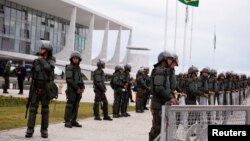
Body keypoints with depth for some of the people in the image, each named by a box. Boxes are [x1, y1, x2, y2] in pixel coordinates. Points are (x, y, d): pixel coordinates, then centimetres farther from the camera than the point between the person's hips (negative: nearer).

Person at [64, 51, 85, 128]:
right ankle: (67, 122, -4)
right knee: (70, 105, -6)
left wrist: (82, 87, 4)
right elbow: (69, 80, -14)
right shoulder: (69, 67, -6)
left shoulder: (78, 68, 15)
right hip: (71, 90, -7)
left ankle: (73, 121, 13)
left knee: (76, 106, 8)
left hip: (78, 90, 7)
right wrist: (76, 88, -15)